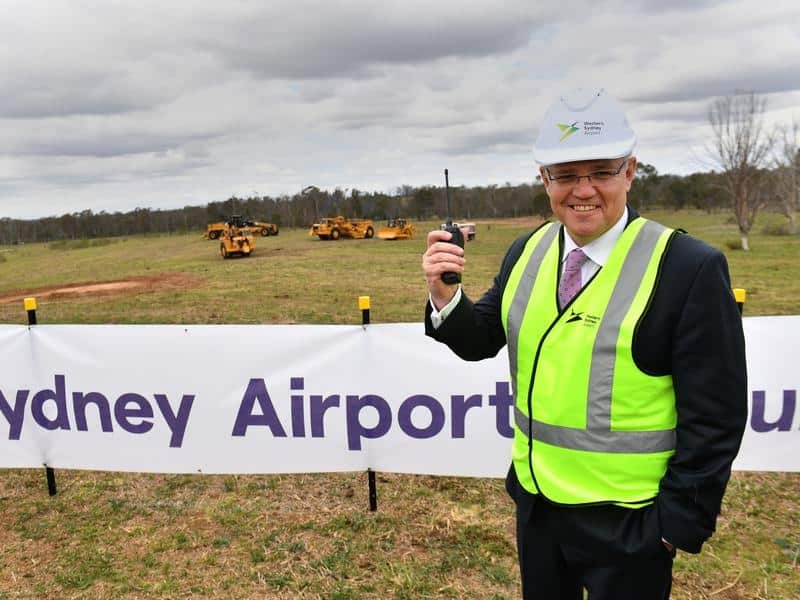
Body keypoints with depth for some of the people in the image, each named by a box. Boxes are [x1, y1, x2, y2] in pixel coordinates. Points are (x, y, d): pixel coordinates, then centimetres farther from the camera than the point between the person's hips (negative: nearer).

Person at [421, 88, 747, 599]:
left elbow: (714, 418, -14)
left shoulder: (691, 268, -18)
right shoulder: (527, 251, -1)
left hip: (625, 521, -5)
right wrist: (446, 295, -16)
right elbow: (480, 342, 2)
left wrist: (679, 521, -12)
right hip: (535, 499, 5)